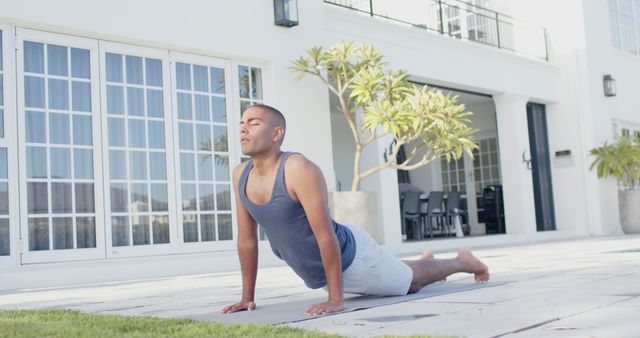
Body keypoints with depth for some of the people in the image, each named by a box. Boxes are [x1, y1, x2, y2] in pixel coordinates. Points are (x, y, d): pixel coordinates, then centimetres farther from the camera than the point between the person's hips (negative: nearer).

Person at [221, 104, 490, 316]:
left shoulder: (299, 169, -32)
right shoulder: (240, 176, -11)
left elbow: (326, 235, -32)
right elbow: (246, 239, -3)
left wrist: (335, 299, -31)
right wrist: (247, 297, 0)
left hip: (352, 258, -7)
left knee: (413, 282, 17)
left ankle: (462, 261, 45)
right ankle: (425, 260, 63)